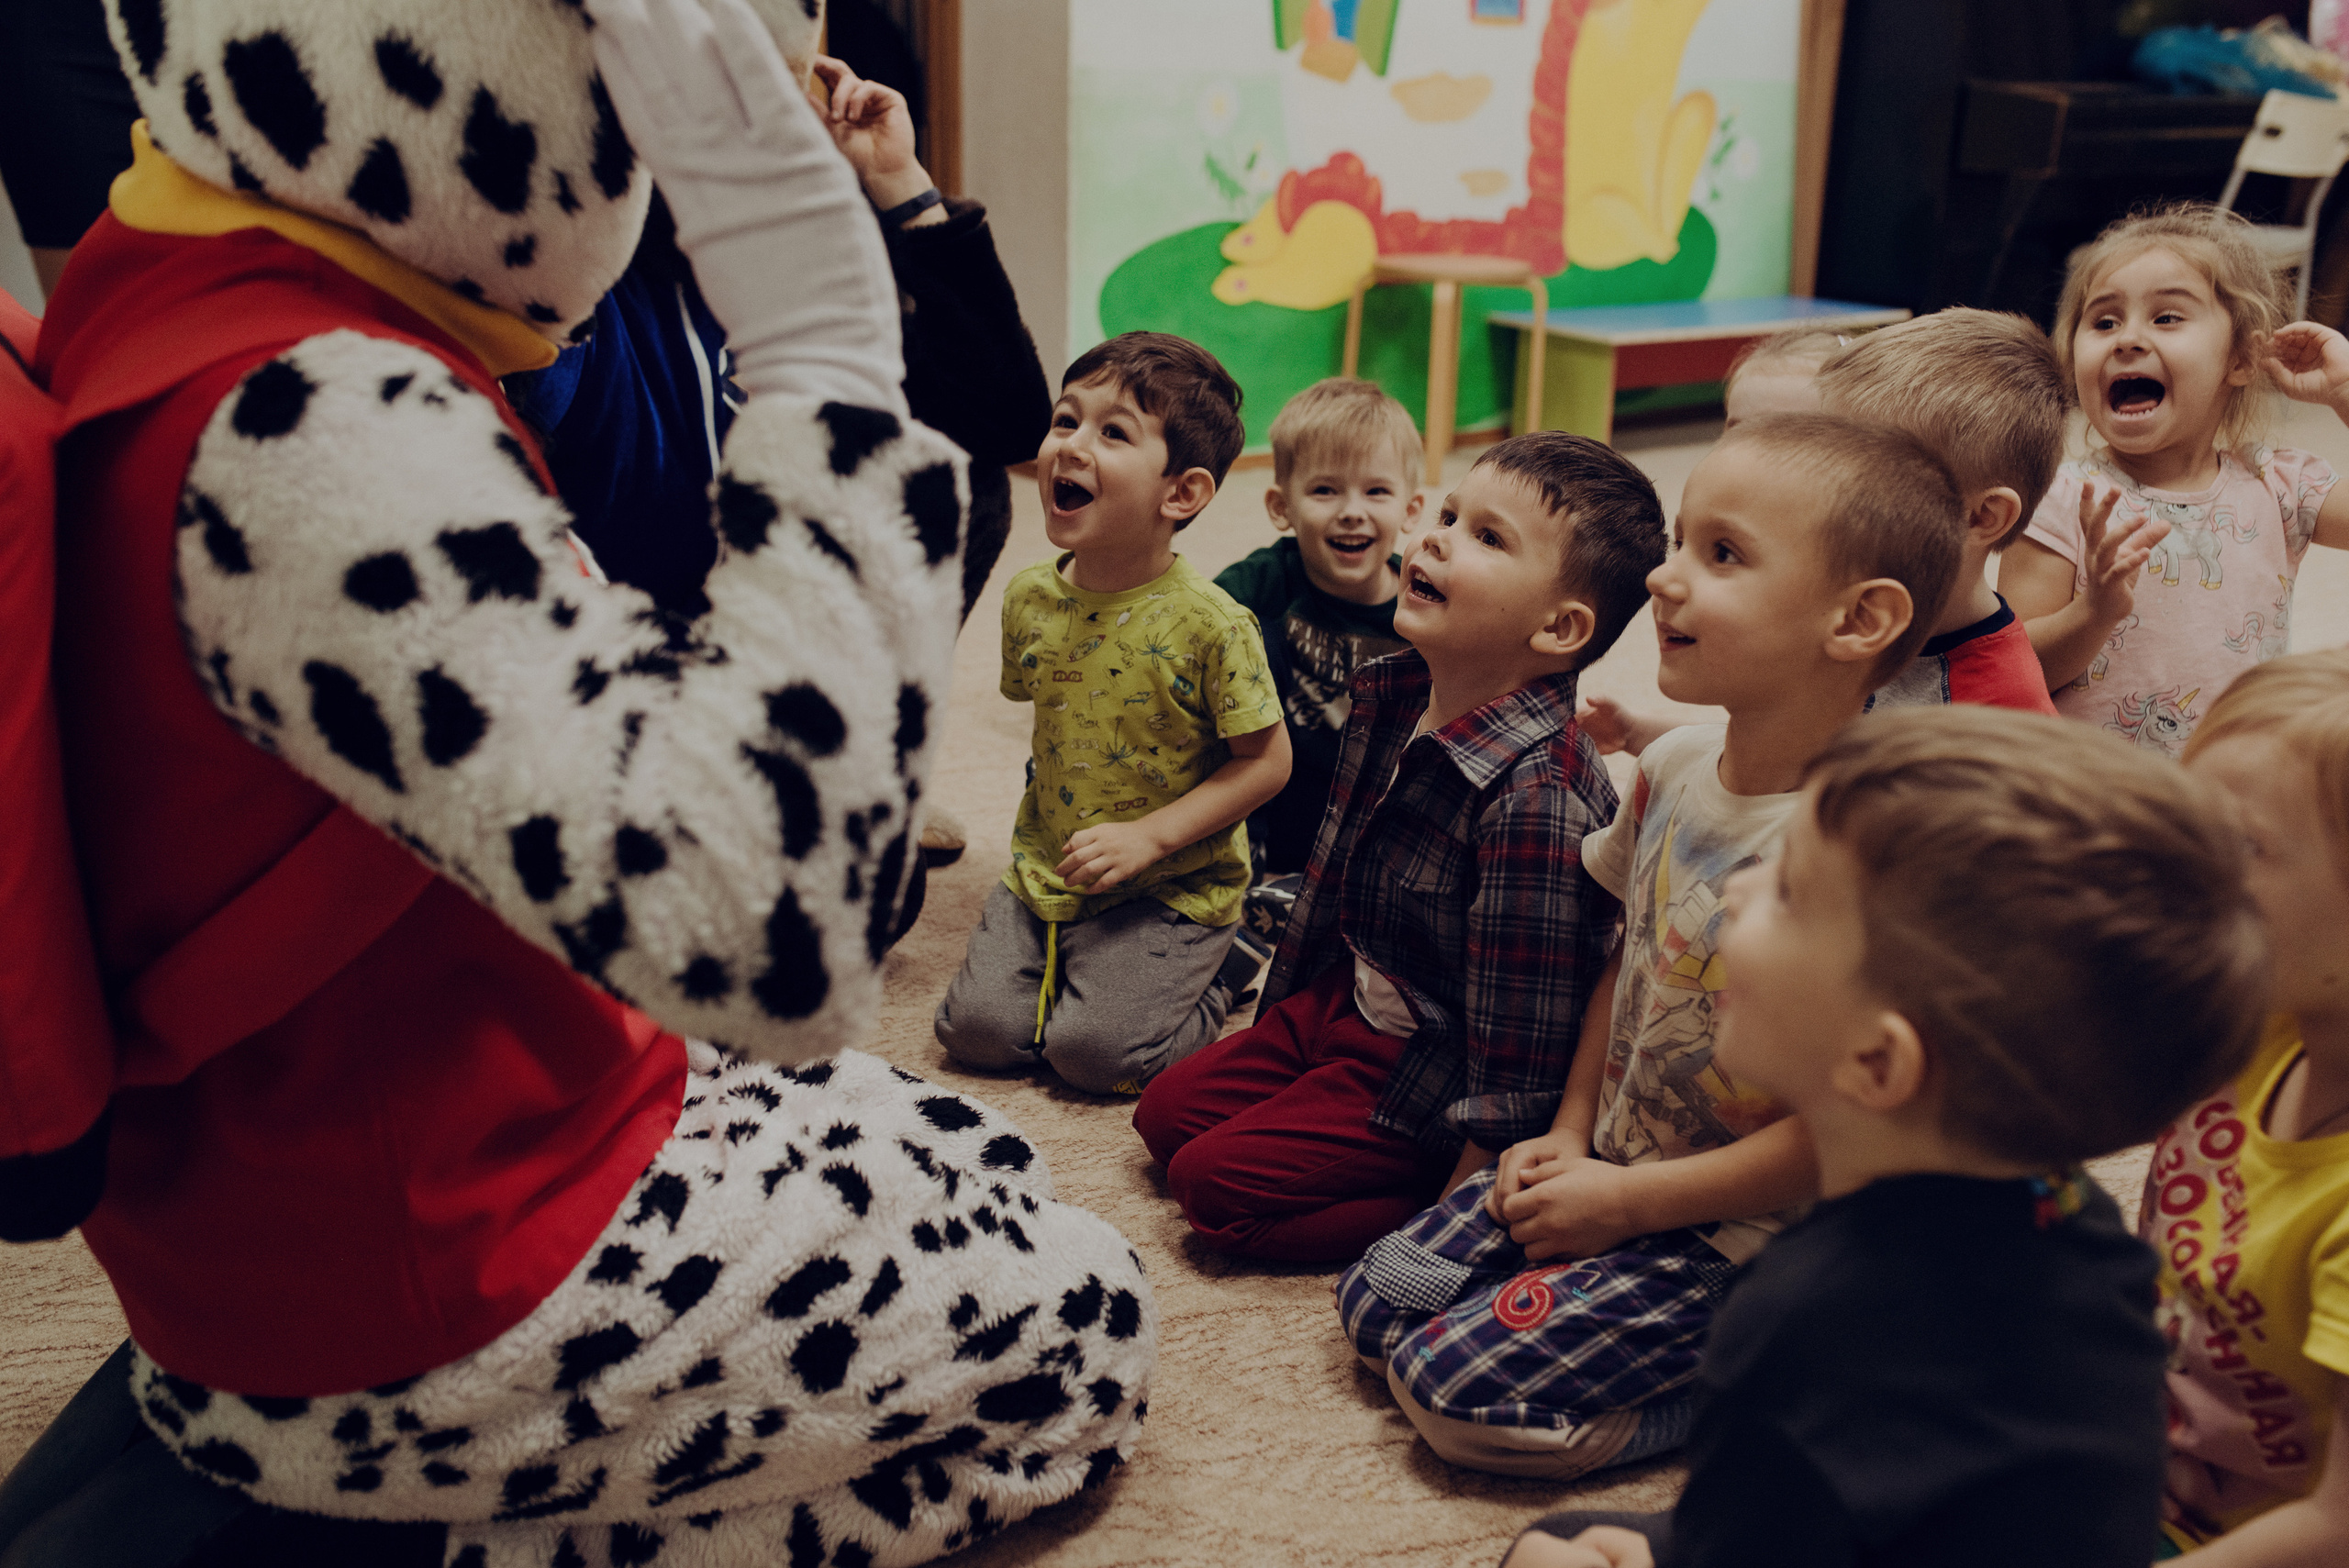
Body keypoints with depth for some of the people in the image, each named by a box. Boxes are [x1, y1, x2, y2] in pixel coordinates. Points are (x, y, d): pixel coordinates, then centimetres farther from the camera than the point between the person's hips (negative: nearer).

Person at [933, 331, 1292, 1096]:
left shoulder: (1209, 625, -19)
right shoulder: (1028, 598, -2)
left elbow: (1266, 760, -14)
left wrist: (1149, 837, -19)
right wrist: (1047, 805, 7)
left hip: (1172, 888, -5)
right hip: (1047, 867, 5)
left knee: (1094, 1050, -16)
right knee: (975, 1029, -6)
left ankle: (1218, 969, 11)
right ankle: (1072, 956, 22)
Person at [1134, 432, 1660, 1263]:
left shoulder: (1534, 797, -32)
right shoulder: (1391, 697, -5)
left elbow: (1518, 1058, -26)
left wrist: (1454, 1208, -20)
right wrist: (1281, 1014, 20)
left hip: (1433, 1072, -9)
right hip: (1345, 1006, 9)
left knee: (1216, 1181, -11)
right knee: (1167, 1112, 12)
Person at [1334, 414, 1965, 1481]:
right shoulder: (1675, 766, -3)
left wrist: (1626, 1202, -17)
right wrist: (1569, 1133, 5)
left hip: (1737, 1235, -8)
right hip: (1610, 1170, 8)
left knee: (1457, 1382, -15)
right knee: (1374, 1305, 5)